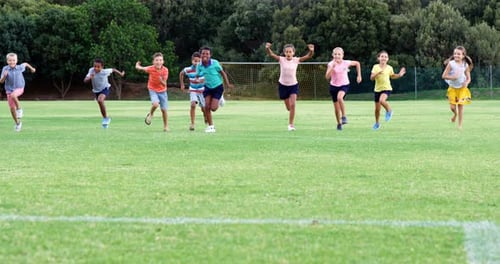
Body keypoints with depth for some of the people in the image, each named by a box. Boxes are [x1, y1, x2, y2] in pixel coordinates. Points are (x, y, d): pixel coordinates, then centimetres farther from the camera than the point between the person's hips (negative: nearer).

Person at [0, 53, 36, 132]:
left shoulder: (20, 68, -11)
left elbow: (25, 64, 13)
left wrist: (32, 68, 31)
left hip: (19, 88, -2)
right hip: (9, 90, 2)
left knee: (13, 95, -37)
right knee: (12, 109, 4)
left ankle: (19, 108, -13)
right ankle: (18, 123, 24)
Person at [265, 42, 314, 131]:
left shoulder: (296, 60, -10)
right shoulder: (281, 59, -11)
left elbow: (308, 56, -20)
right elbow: (271, 54, -25)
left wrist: (311, 51, -42)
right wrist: (267, 48, -46)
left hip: (293, 85, -1)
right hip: (283, 85, 1)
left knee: (292, 105, -16)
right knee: (288, 107, 9)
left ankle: (291, 124, -5)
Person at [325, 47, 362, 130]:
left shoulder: (346, 63, -10)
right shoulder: (331, 64, -11)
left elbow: (357, 63, 9)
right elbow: (327, 77, -22)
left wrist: (359, 75, 7)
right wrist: (332, 67, -32)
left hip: (344, 85, -2)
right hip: (334, 86, 2)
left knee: (340, 97, -35)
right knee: (336, 108, 6)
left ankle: (344, 116, -23)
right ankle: (339, 124, 28)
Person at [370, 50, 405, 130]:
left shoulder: (389, 68, -1)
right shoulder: (375, 67, -3)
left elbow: (392, 76, 18)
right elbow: (371, 78, -10)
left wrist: (399, 75, 1)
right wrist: (377, 73, -27)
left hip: (387, 88, -2)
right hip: (377, 89, 2)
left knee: (382, 100, -33)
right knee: (377, 109, 7)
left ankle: (389, 111, -5)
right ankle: (377, 123, 30)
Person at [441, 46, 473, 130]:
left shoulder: (465, 65, -7)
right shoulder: (451, 64, -12)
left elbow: (468, 78, -1)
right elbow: (444, 76, -12)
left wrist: (466, 83, -23)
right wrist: (452, 77, -28)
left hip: (462, 88, 0)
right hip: (452, 88, 0)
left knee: (460, 106, -2)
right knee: (452, 107, -3)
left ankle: (460, 125, 9)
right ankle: (455, 114, 34)